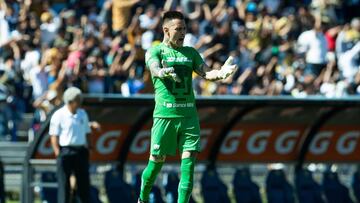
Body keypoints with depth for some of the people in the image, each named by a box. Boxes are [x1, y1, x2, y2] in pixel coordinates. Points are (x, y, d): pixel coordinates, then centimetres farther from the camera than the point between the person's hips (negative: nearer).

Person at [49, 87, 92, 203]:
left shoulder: (82, 114, 12)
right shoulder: (59, 115, -7)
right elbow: (54, 136, -8)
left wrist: (88, 148, 11)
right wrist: (58, 153, -15)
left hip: (81, 151, 6)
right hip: (66, 151, -6)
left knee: (84, 182, 9)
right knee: (64, 183, -3)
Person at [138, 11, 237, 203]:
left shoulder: (190, 53, 15)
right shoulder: (155, 51, 2)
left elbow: (206, 73, 3)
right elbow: (155, 70, -19)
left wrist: (221, 73, -20)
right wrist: (164, 72, -44)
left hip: (189, 114, 4)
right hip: (165, 114, -4)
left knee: (189, 161, -7)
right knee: (156, 161, 2)